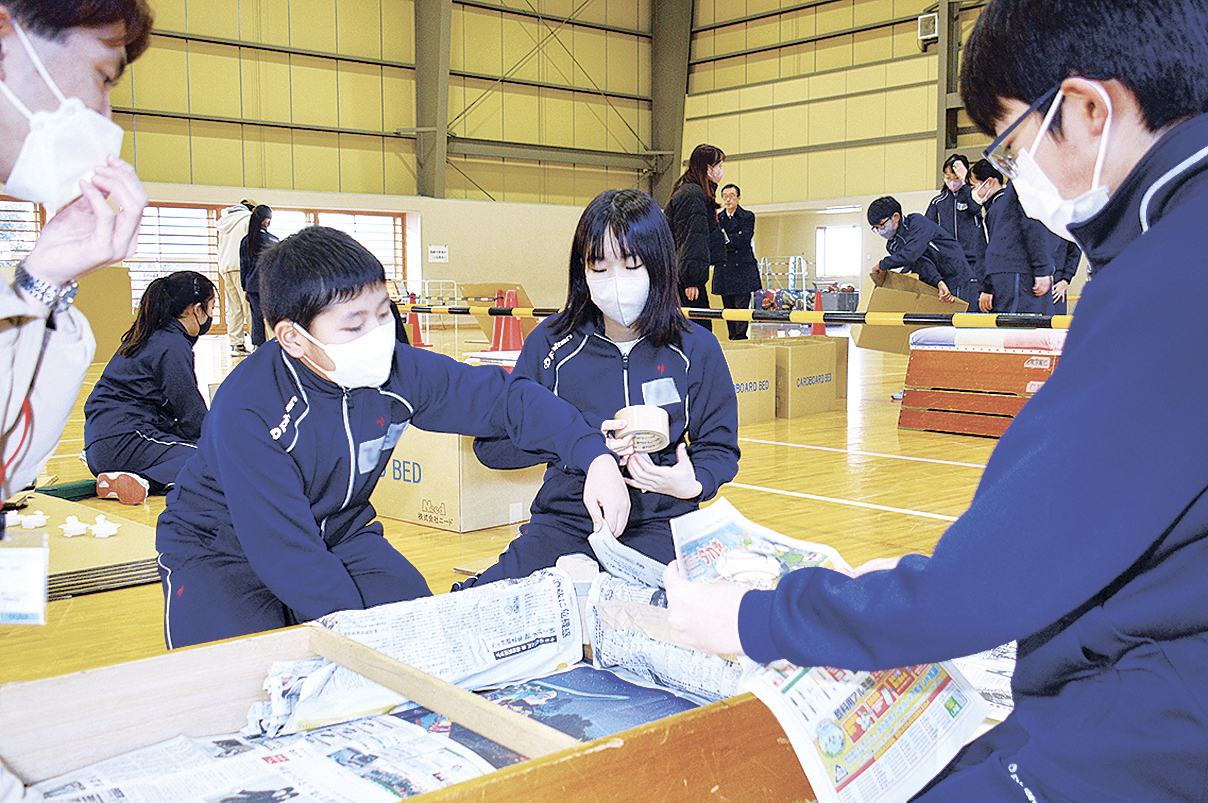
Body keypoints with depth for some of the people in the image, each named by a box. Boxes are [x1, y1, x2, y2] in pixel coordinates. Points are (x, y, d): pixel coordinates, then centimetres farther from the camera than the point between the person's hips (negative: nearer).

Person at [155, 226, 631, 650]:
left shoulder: (399, 371, -16)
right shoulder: (246, 412, -31)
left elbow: (504, 397, -9)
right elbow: (283, 549, -31)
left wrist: (596, 456, -22)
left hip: (338, 534, 4)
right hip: (224, 548, -4)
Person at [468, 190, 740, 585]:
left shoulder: (696, 351, 3)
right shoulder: (551, 342, 2)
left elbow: (718, 446, 13)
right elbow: (492, 444, 2)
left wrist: (694, 484, -11)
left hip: (658, 521, 0)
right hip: (566, 519, 1)